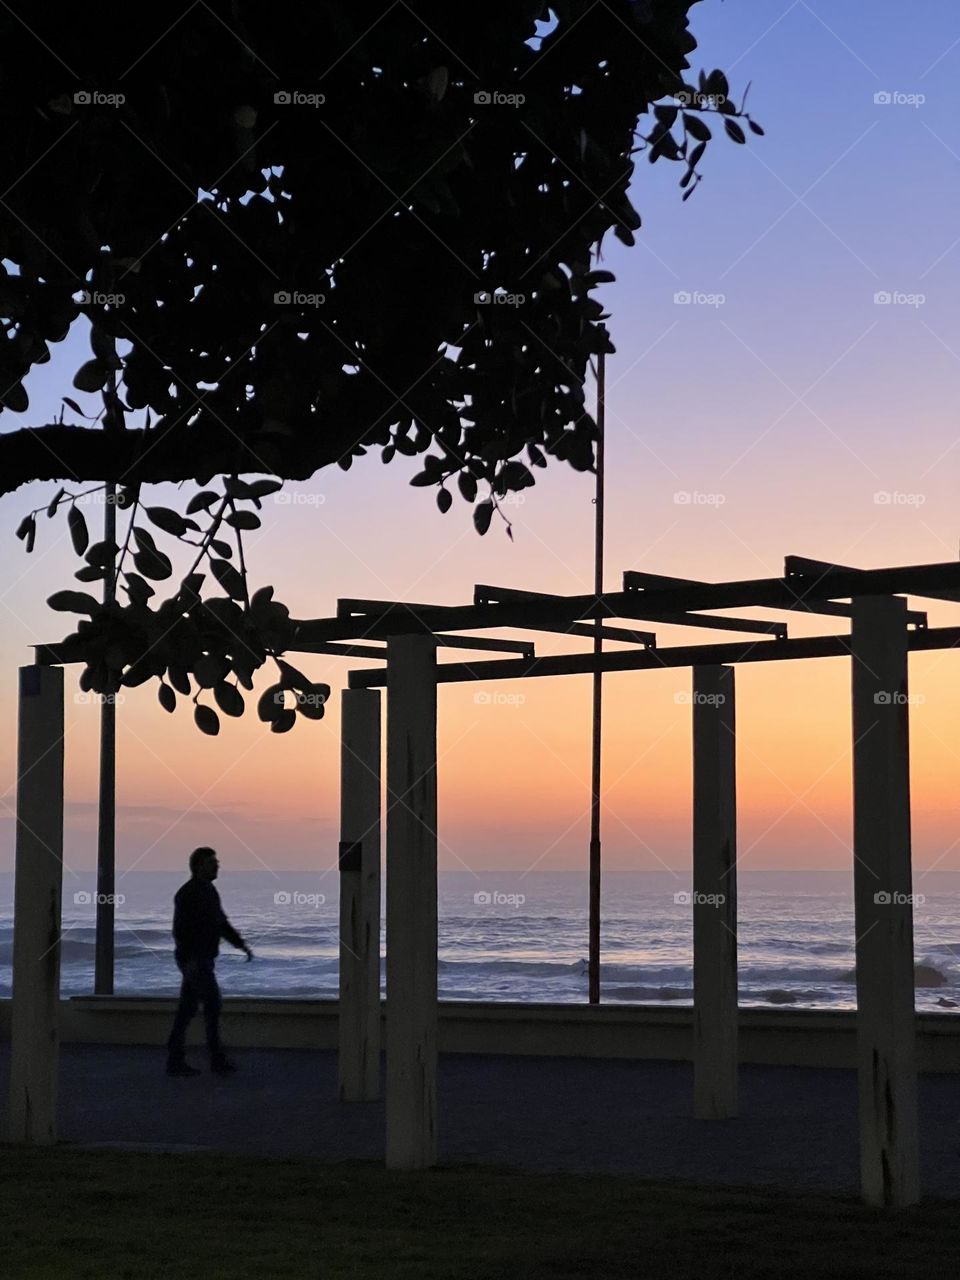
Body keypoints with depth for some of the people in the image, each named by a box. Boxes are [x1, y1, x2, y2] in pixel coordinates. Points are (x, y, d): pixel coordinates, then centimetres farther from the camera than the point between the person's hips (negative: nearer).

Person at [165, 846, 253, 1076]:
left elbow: (222, 923, 22)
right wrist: (190, 959, -26)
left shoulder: (209, 891, 15)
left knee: (187, 1009, 8)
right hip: (194, 960, -9)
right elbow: (180, 929, -19)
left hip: (202, 960, 9)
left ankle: (175, 1061, 10)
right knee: (212, 1004, -8)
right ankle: (217, 1059, -4)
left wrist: (241, 945, 12)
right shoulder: (187, 893, -14)